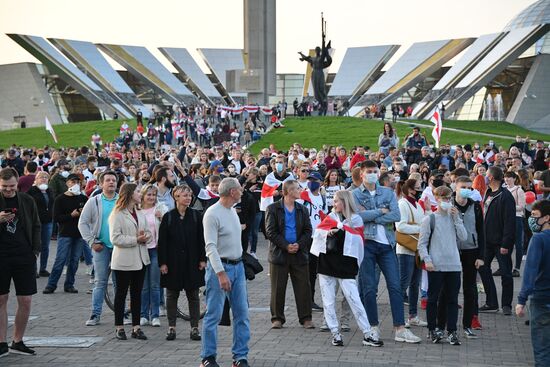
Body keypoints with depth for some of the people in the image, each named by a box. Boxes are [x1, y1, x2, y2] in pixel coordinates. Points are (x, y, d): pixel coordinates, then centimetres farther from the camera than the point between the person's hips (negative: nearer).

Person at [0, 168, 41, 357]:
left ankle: (17, 341, 14)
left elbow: (36, 227, 12)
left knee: (25, 301, 1)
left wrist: (35, 250, 3)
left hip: (24, 257, 2)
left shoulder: (27, 201, 6)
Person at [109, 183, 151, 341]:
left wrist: (145, 236, -8)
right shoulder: (117, 215, -9)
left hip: (140, 259, 7)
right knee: (121, 293, 3)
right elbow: (115, 238, -16)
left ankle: (136, 327, 12)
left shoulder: (140, 214, 14)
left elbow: (148, 232, 16)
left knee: (137, 294, 8)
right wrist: (136, 239, -18)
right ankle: (119, 327, 10)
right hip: (124, 260, -6)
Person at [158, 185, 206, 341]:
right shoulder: (168, 217, -2)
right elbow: (162, 241, -2)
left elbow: (201, 239, 2)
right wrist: (162, 262, -6)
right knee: (172, 295, 6)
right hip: (173, 262, -1)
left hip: (192, 262, 1)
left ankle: (194, 328, 11)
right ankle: (171, 327, 14)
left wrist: (203, 259, -3)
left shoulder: (196, 216, 1)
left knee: (193, 295, 5)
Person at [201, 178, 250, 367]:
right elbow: (211, 246, -19)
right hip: (219, 267, -8)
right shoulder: (212, 214, -14)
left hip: (238, 266, 8)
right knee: (214, 315, -2)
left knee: (242, 314, 6)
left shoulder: (232, 211, 13)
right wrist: (221, 273, -24)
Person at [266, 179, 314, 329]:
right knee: (278, 288, 2)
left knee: (303, 287, 1)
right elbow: (270, 231, -7)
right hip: (279, 254, -3)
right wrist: (286, 246, -15)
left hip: (300, 254, 3)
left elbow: (308, 231, 6)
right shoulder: (273, 209, 0)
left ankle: (305, 318, 9)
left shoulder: (302, 210, 12)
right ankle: (277, 318, 12)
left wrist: (299, 244, -11)